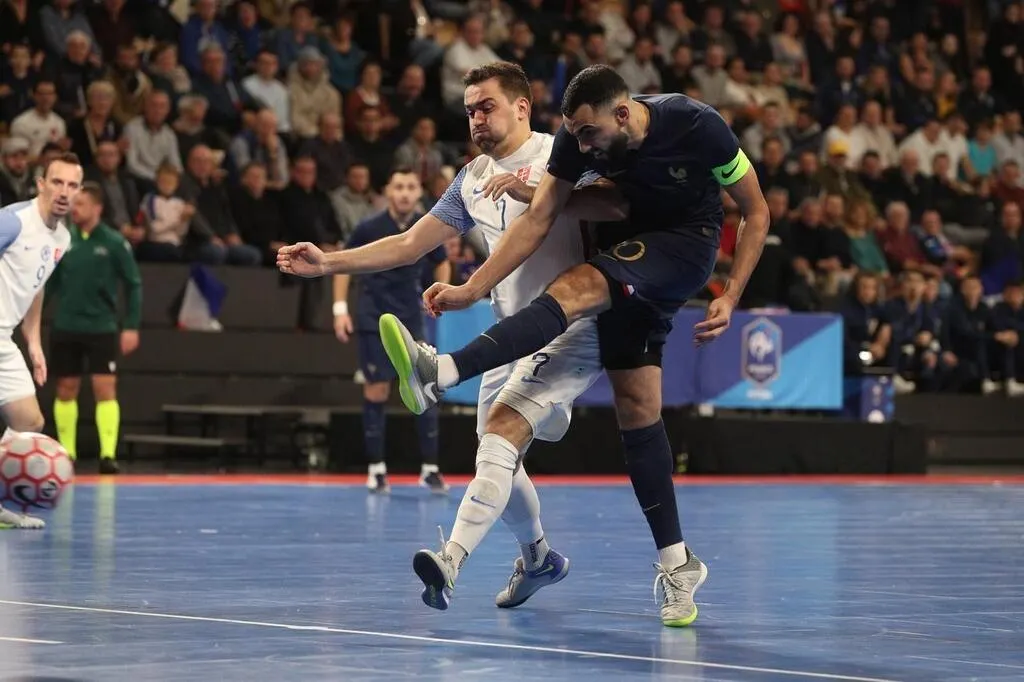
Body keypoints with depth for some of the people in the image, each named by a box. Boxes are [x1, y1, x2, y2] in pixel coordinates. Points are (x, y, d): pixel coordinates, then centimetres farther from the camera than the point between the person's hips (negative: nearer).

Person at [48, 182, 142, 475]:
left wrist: (131, 326, -8)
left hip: (102, 328, -3)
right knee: (66, 389, 9)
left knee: (105, 389, -8)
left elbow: (133, 285, -3)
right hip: (65, 327, 3)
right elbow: (51, 283, 9)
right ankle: (66, 453, 19)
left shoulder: (114, 243, -6)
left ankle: (108, 455, -9)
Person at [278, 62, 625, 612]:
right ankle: (537, 558, 35)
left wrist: (534, 192, -32)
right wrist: (326, 263, 3)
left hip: (570, 326, -8)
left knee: (503, 425, -25)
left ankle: (452, 561, -37)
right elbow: (409, 245, 13)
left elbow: (616, 206, -23)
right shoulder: (473, 179, 15)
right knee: (496, 457, 9)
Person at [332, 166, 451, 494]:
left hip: (411, 319, 2)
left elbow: (442, 265, 15)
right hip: (373, 318, -2)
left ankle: (430, 468, 3)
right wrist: (340, 309, -4)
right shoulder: (369, 228, -10)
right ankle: (376, 467, 8)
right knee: (377, 389, -1)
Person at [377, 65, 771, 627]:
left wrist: (730, 297, -16)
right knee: (635, 408, -1)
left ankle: (440, 374, -46)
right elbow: (538, 217, -11)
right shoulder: (578, 137, -12)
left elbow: (756, 212, -11)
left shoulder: (696, 126, -23)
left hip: (688, 244, -6)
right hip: (629, 252, 6)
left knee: (576, 288, -32)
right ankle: (676, 563, 6)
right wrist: (472, 289, -20)